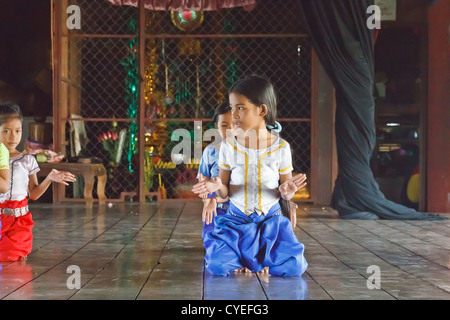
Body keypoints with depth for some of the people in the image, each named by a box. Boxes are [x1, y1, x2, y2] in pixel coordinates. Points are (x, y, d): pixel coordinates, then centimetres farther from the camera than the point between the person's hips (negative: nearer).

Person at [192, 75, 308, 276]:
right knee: (217, 266, -23)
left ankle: (248, 262, 5)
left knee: (294, 266, -21)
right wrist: (217, 186, -23)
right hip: (236, 220, 0)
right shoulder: (229, 146, -3)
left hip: (271, 220, 0)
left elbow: (285, 194, 1)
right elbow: (225, 192, 1)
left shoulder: (280, 147, -6)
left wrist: (287, 191, -24)